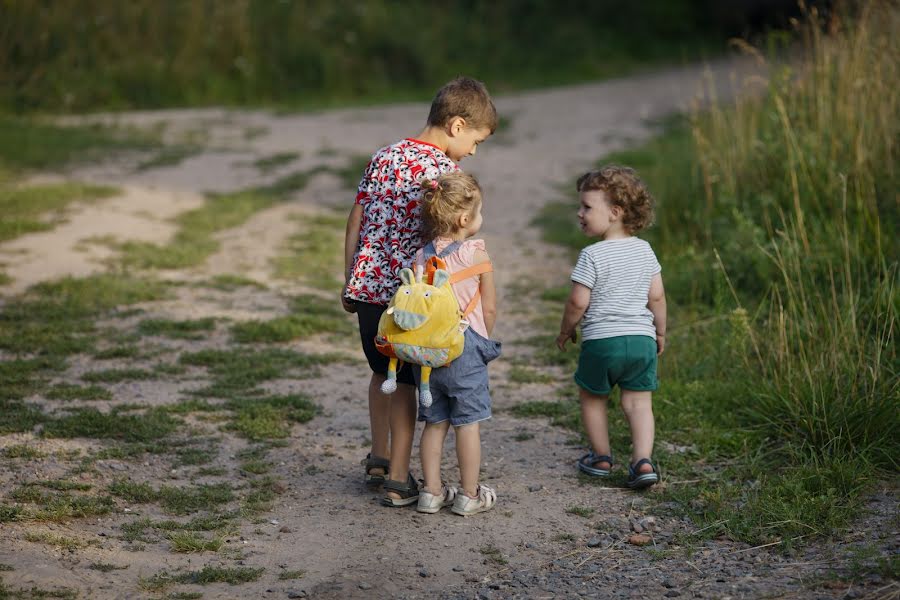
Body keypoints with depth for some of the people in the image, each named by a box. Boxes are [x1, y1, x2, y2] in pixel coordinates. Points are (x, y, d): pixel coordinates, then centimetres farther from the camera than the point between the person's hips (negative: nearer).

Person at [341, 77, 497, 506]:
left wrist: (350, 284, 19)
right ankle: (398, 479, 9)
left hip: (367, 286, 6)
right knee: (405, 382, 5)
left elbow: (355, 225, 12)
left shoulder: (383, 159, 9)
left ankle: (378, 459, 35)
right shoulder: (444, 171, -12)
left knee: (382, 372, 22)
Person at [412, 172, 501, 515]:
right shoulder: (476, 254, -10)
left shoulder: (421, 257, 2)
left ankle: (432, 492, 17)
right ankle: (469, 495, 12)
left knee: (435, 422, 13)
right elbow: (489, 308, -4)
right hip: (465, 350, -4)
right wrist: (483, 340, 13)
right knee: (468, 422, 6)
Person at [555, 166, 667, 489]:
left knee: (592, 397, 17)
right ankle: (643, 460, -7)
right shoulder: (644, 250, 5)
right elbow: (656, 296, 8)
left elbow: (578, 302, -12)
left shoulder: (592, 256, -12)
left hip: (601, 341, -4)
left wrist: (565, 331, 5)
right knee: (639, 402, 6)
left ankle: (601, 457, 25)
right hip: (642, 339, 4)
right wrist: (660, 332, 20)